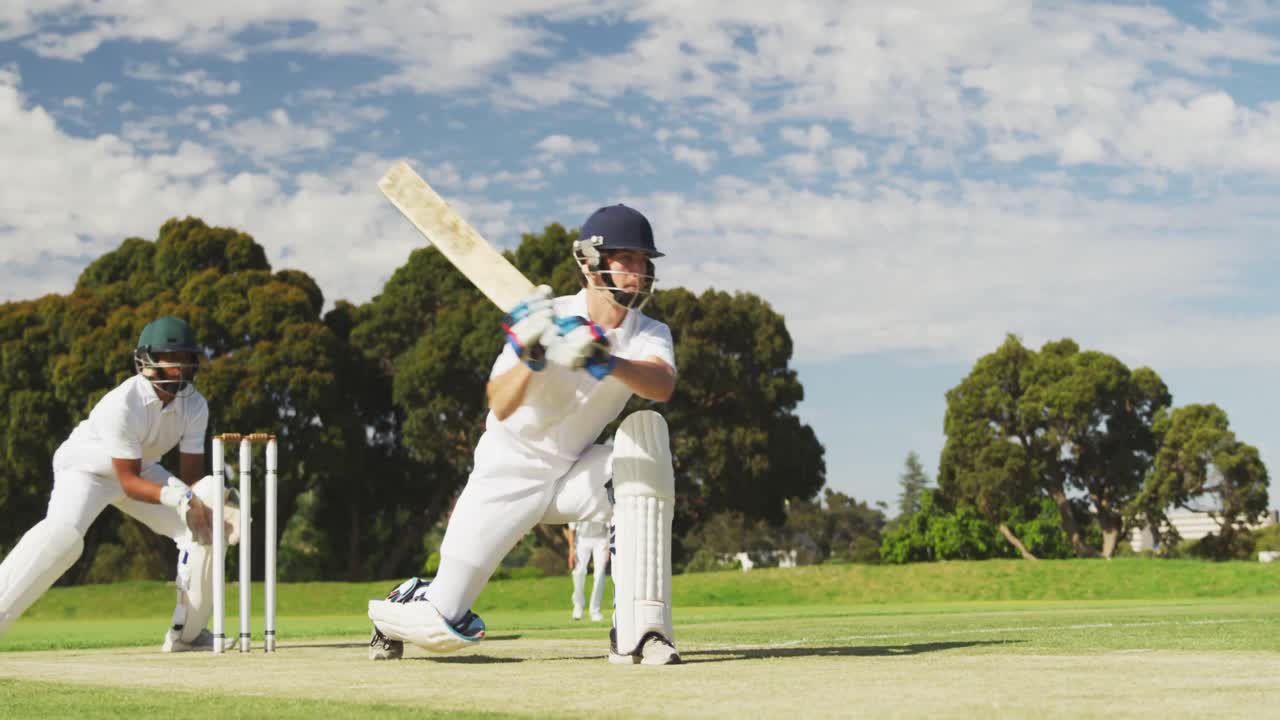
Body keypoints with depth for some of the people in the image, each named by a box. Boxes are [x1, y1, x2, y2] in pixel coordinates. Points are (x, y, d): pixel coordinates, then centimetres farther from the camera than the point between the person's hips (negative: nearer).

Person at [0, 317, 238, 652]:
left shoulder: (195, 405, -16)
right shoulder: (122, 405, -33)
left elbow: (191, 475, -11)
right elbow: (129, 482, -29)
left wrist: (214, 502, -31)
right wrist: (177, 496, -44)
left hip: (143, 469, 6)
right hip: (86, 468, -6)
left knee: (203, 523, -8)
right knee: (62, 533, -33)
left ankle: (187, 632, 5)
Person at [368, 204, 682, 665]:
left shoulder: (650, 334, -7)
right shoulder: (547, 319, -15)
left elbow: (663, 386, -31)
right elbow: (500, 407, -28)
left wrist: (604, 361, -48)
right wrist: (531, 358, -46)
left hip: (577, 473, 3)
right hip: (510, 474, -3)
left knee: (646, 427, -28)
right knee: (444, 627, -9)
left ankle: (637, 629, -26)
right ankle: (406, 603, 34)